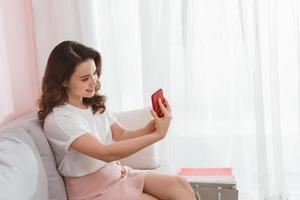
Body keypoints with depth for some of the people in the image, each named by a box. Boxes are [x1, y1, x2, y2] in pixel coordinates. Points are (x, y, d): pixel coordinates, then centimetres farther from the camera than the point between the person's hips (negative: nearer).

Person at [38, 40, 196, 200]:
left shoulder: (96, 103, 3)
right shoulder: (58, 120, -21)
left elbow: (121, 135, 4)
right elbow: (106, 153, -27)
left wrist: (151, 127, -17)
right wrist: (157, 135, -30)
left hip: (117, 172, 7)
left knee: (179, 185, -12)